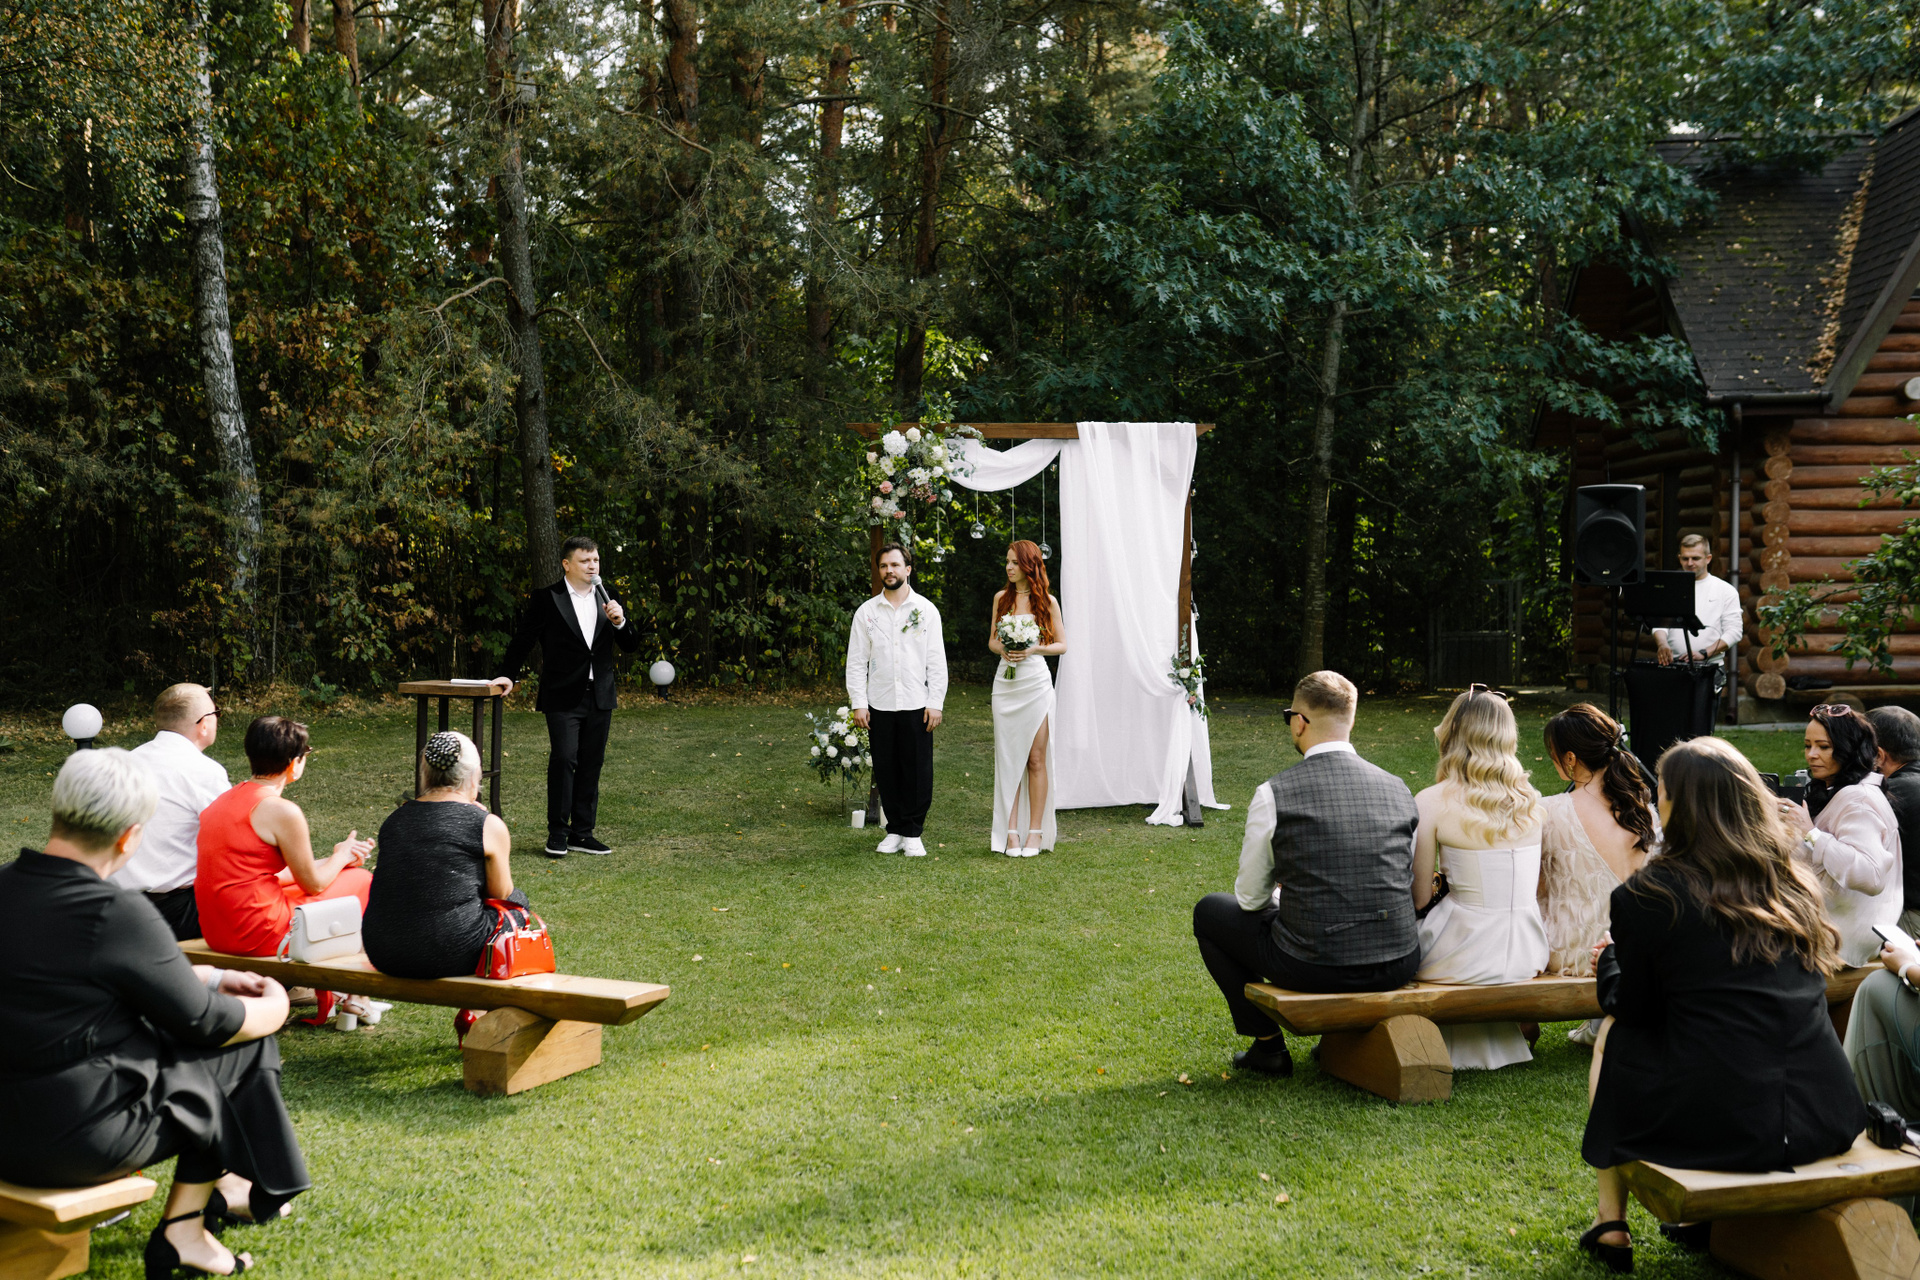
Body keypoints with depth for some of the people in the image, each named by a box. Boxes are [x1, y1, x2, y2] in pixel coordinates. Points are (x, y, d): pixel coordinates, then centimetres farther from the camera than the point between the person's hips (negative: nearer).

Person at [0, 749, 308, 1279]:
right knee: (246, 1046, 9)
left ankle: (216, 1184, 36)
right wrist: (275, 1005, 11)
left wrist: (211, 977, 20)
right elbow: (205, 1022, -10)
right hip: (77, 1142, -8)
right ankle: (184, 1229, 21)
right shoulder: (118, 915, -23)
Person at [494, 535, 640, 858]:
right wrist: (508, 675, 0)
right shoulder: (546, 599, -3)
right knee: (563, 759, -10)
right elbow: (523, 638, 3)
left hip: (600, 696, 4)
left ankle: (581, 832, 14)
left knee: (592, 763, 7)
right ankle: (557, 833, -1)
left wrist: (620, 621, -8)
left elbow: (631, 644, 10)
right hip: (563, 696, -4)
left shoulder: (608, 597, 10)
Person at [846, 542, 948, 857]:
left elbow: (937, 661, 3)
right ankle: (894, 831, 17)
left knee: (917, 770, -1)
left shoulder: (926, 610, 5)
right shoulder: (866, 612, 7)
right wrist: (858, 703, -1)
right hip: (880, 705, 1)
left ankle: (913, 834, 10)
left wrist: (935, 703, -4)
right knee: (886, 769, 5)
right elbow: (856, 661, 6)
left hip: (916, 705, -1)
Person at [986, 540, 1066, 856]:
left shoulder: (1047, 601, 1)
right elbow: (992, 640, 15)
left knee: (1036, 759, 0)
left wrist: (1033, 650, -12)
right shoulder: (1001, 598, 10)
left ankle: (1035, 831, 5)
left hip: (1036, 682, -2)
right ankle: (1011, 832, 4)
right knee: (1007, 757, 1)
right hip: (1005, 683, 3)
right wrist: (1003, 650, -7)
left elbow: (1062, 644, 4)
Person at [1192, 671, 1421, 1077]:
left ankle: (1268, 1045, 21)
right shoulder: (1397, 789, 3)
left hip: (1315, 966, -5)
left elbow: (1250, 897, 0)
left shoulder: (1275, 793, -10)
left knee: (1210, 911, 20)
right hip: (1399, 964, 5)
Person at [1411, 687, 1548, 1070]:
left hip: (1463, 962, -5)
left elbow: (1418, 898, -5)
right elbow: (1538, 891, 12)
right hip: (1528, 958, 5)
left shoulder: (1432, 802, -10)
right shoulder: (1531, 800, 3)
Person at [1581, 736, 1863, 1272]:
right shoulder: (1794, 881, 7)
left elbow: (1634, 1009, 3)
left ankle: (1610, 1223, 28)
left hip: (1720, 1127, -5)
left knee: (1614, 1034, 21)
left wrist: (1608, 963, 25)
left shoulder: (1648, 894, -9)